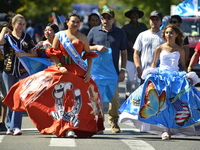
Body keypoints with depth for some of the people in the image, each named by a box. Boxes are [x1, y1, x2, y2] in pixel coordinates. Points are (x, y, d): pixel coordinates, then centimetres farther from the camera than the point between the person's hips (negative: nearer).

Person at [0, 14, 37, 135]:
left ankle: (15, 126, -14)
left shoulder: (27, 38, 10)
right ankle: (10, 126, 14)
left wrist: (23, 54, -7)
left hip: (23, 72, 0)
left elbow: (35, 54, 8)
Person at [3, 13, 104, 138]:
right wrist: (59, 66, -10)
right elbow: (53, 54, 4)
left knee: (77, 99, -3)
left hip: (79, 72, 1)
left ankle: (70, 128, 5)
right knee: (61, 98, -7)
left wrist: (88, 71, -3)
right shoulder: (59, 36, 5)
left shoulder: (83, 38, 7)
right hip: (62, 70, -1)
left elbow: (89, 56, 9)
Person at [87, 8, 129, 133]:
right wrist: (96, 47, -8)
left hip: (113, 71, 0)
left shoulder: (120, 33, 8)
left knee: (114, 98, 0)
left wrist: (123, 70, 3)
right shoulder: (94, 31, 8)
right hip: (96, 70, 0)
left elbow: (124, 53, 11)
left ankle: (114, 123, 13)